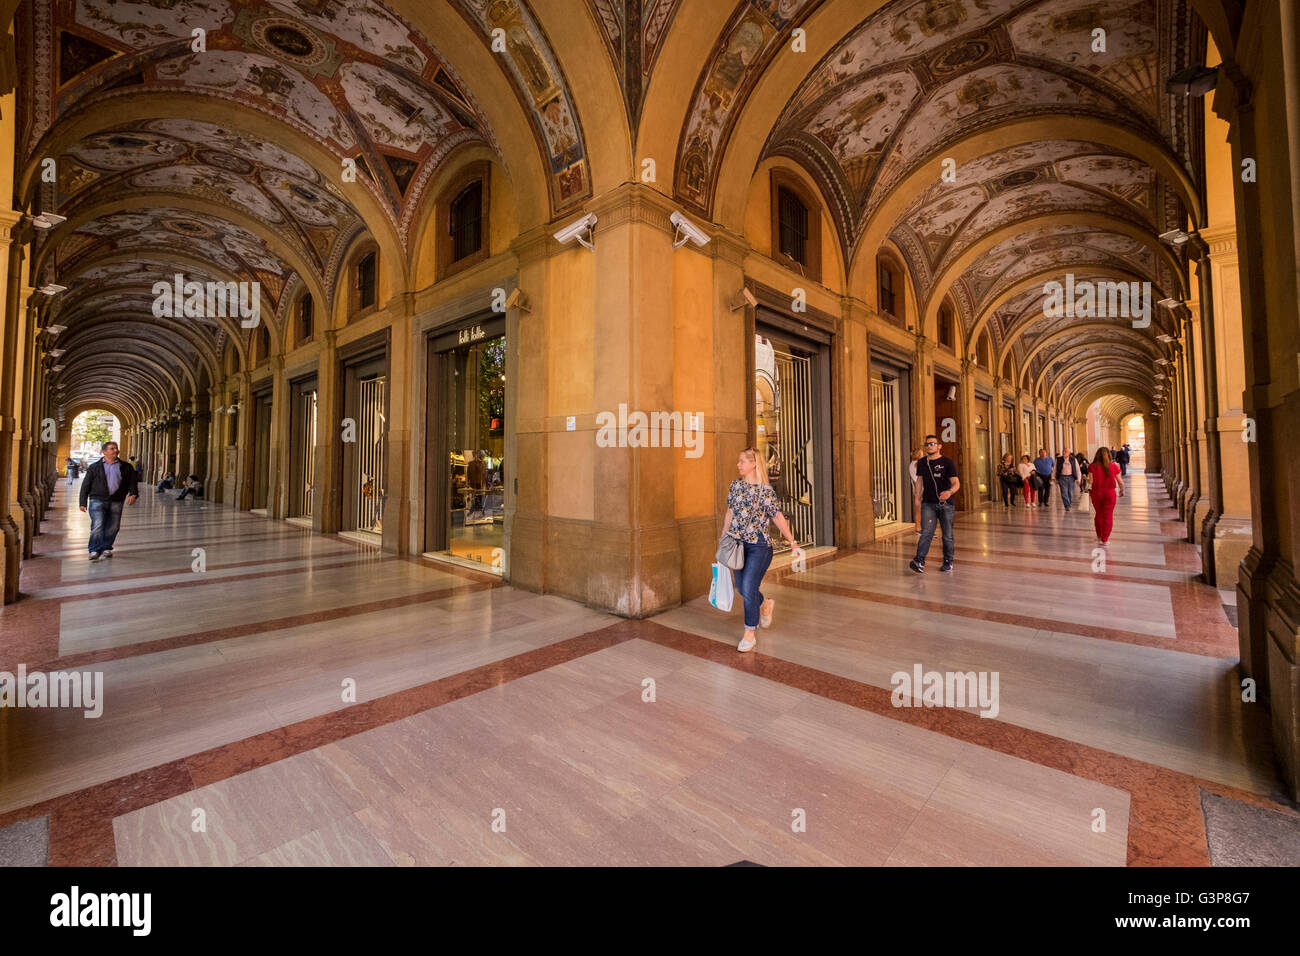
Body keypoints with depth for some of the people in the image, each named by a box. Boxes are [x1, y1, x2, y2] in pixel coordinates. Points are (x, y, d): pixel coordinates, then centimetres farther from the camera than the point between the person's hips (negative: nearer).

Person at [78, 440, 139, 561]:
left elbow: (132, 482, 10)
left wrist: (132, 494, -9)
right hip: (97, 500, -2)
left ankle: (106, 547, 24)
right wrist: (83, 502, 4)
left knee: (113, 527, 6)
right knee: (98, 525, -13)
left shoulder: (126, 467, 11)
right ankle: (95, 550, -10)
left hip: (116, 502, 2)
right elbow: (86, 485, 9)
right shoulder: (94, 467, 8)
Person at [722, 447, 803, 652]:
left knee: (749, 589, -7)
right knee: (741, 589, 14)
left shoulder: (766, 490, -10)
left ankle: (750, 635, 12)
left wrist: (793, 542, -3)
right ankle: (765, 605, 46)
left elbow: (778, 517, -6)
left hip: (759, 546, -6)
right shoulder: (735, 485, 5)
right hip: (738, 544, 6)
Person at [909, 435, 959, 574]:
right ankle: (919, 562, -20)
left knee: (947, 535, 8)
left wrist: (949, 491, -33)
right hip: (928, 504, 2)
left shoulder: (948, 463, -4)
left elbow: (956, 483, -11)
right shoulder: (921, 463, 7)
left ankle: (948, 562, 23)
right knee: (926, 533, -12)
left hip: (946, 504, -1)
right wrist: (918, 497, 17)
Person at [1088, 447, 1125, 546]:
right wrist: (1122, 491, 17)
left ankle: (1099, 538, 23)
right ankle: (1105, 539, 9)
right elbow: (1120, 482, 0)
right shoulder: (1114, 466, -5)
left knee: (1098, 514, 16)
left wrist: (1089, 489, 7)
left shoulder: (1093, 466, -8)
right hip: (1110, 493, 0)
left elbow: (1091, 481, -11)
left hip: (1096, 493, 0)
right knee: (1108, 516, 7)